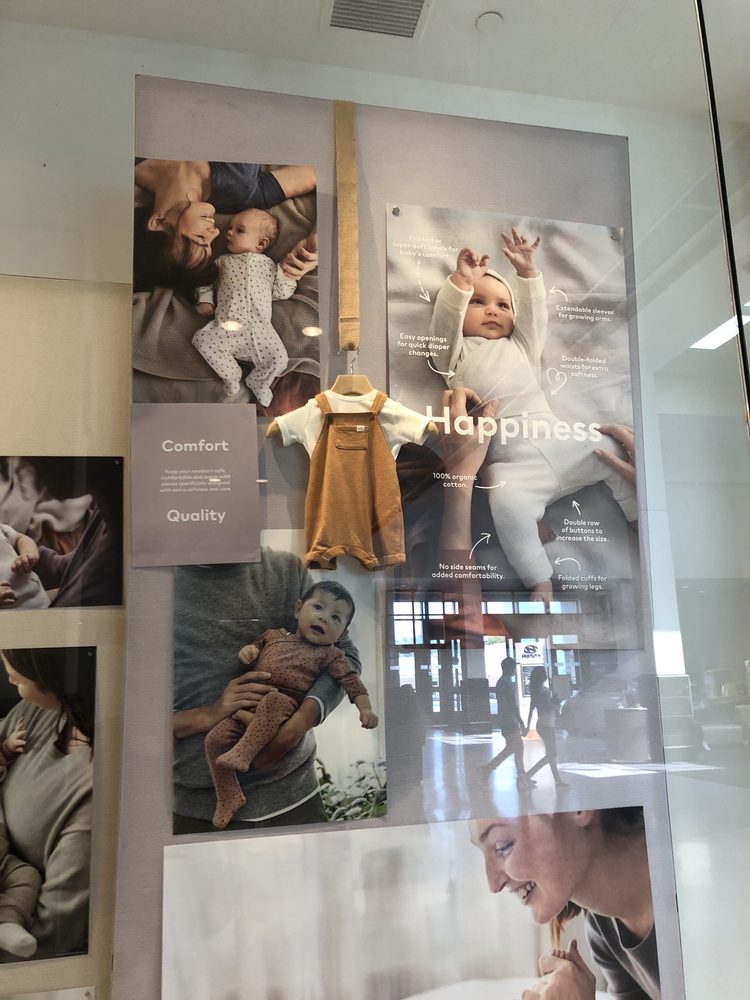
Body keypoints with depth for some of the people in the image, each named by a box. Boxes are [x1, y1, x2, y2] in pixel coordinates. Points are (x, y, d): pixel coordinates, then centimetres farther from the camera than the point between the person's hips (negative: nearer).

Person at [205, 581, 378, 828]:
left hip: (285, 704, -5)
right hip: (249, 707, 5)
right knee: (215, 739, -9)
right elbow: (256, 645, 32)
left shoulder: (328, 654, 9)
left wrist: (365, 708, -12)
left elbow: (351, 679, 2)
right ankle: (229, 797, 4)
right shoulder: (275, 635, 20)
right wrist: (248, 650, 7)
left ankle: (243, 753, -38)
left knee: (271, 701, -38)